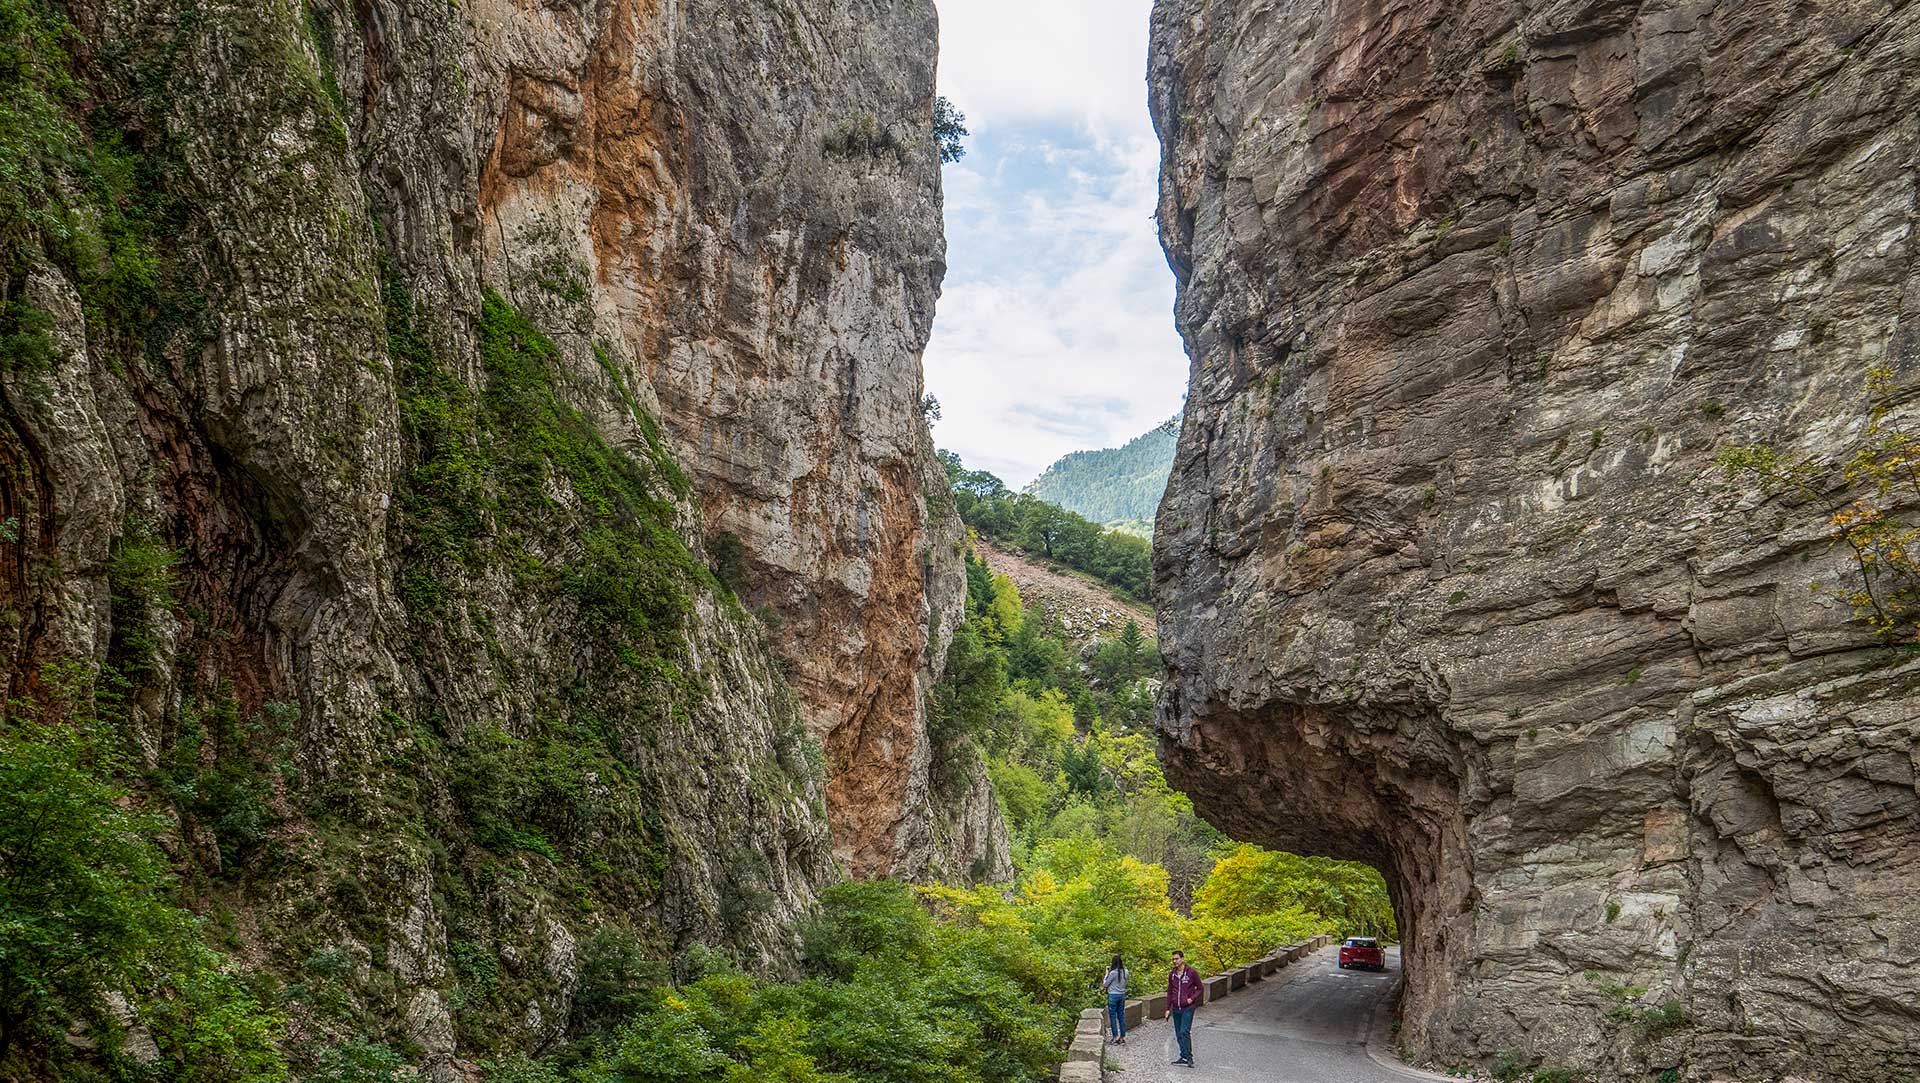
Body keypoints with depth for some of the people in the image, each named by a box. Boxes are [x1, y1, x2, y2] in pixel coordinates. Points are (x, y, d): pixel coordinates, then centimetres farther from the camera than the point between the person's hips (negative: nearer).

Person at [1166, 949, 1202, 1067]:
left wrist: (1192, 998, -13)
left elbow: (1200, 988, 2)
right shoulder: (1171, 974, 8)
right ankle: (1184, 1057, 16)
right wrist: (1168, 1008, 14)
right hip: (1176, 1009, 5)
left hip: (1187, 1008, -5)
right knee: (1179, 1035, 8)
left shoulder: (1192, 972, -5)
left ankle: (1188, 1058, -10)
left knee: (1184, 1032, -14)